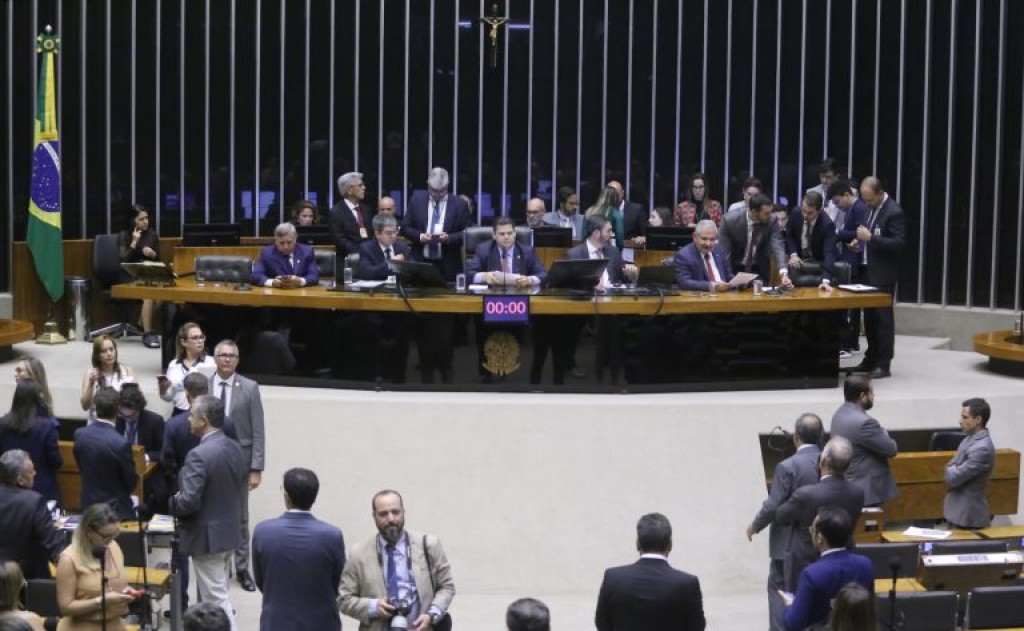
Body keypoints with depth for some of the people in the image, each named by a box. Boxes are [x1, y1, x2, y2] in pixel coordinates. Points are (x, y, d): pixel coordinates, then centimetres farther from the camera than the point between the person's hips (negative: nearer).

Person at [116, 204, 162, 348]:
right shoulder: (124, 235, -1)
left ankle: (143, 323, -11)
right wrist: (134, 243, -18)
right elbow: (123, 259, -11)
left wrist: (153, 254, -7)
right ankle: (147, 333, -30)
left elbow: (159, 259, 16)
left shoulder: (152, 234, 11)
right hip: (129, 276, -4)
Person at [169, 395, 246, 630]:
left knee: (217, 600, -1)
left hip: (207, 537, -9)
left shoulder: (199, 455, -24)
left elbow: (188, 502, -26)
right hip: (229, 531, 9)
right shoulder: (235, 448, 4)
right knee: (212, 595, 22)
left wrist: (173, 502, -6)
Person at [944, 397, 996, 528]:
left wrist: (950, 468, -1)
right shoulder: (970, 439, 8)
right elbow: (951, 471, 16)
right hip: (958, 510, 9)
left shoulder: (982, 448, -24)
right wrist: (953, 469, -6)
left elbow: (953, 477, -22)